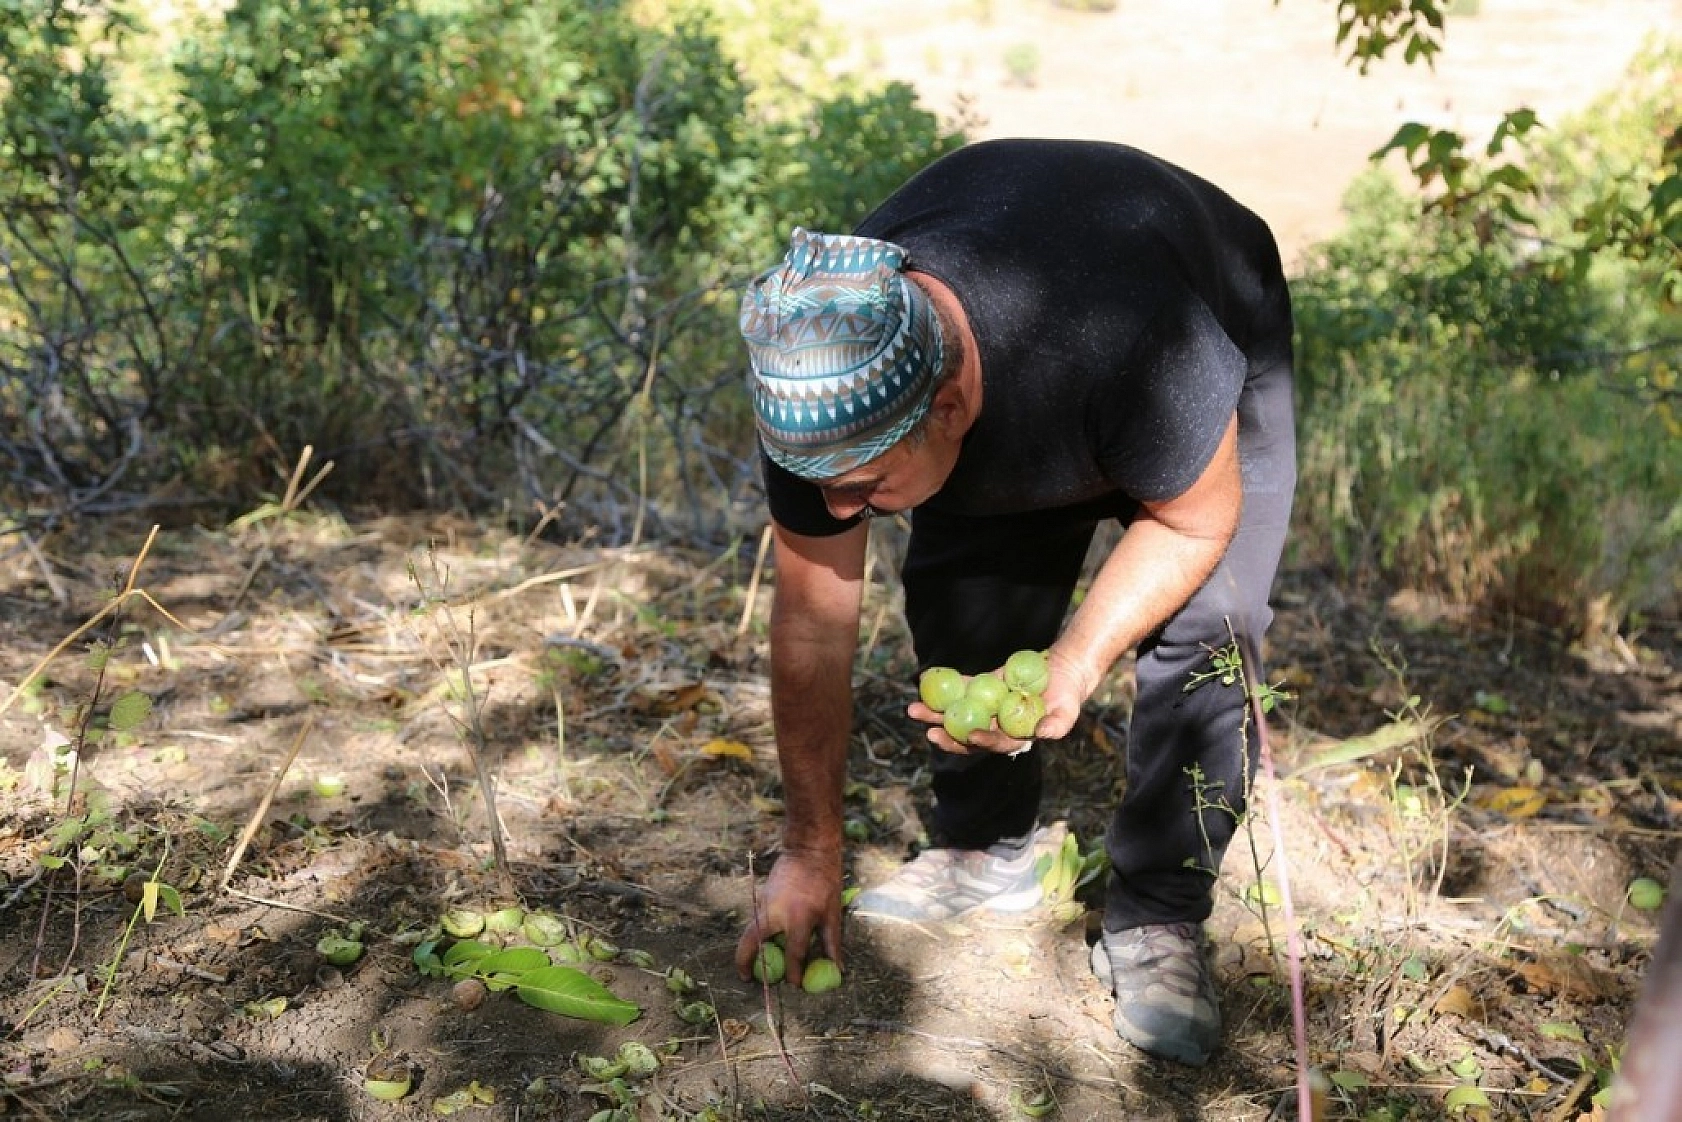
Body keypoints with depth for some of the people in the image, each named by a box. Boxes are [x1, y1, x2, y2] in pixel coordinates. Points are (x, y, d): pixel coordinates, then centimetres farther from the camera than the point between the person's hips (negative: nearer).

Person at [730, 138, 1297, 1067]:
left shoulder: (1133, 350, -47)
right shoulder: (812, 378, -32)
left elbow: (1193, 521, -25)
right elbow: (813, 624, -22)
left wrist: (1075, 664, -40)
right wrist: (811, 853, -16)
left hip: (1216, 350, -3)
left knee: (1203, 630, -20)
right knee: (960, 606, -10)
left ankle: (1157, 924, -4)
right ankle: (986, 850, 14)